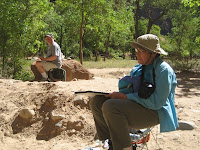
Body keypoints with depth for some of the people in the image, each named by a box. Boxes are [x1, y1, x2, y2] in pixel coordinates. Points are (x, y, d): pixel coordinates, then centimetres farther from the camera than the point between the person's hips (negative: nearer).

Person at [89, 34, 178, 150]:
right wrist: (119, 95, -1)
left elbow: (156, 102, -20)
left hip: (154, 112, -9)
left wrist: (124, 96, -19)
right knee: (96, 101, -4)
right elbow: (130, 90, 23)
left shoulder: (163, 70, -11)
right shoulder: (138, 69, 13)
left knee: (110, 107, -31)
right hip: (134, 105, 9)